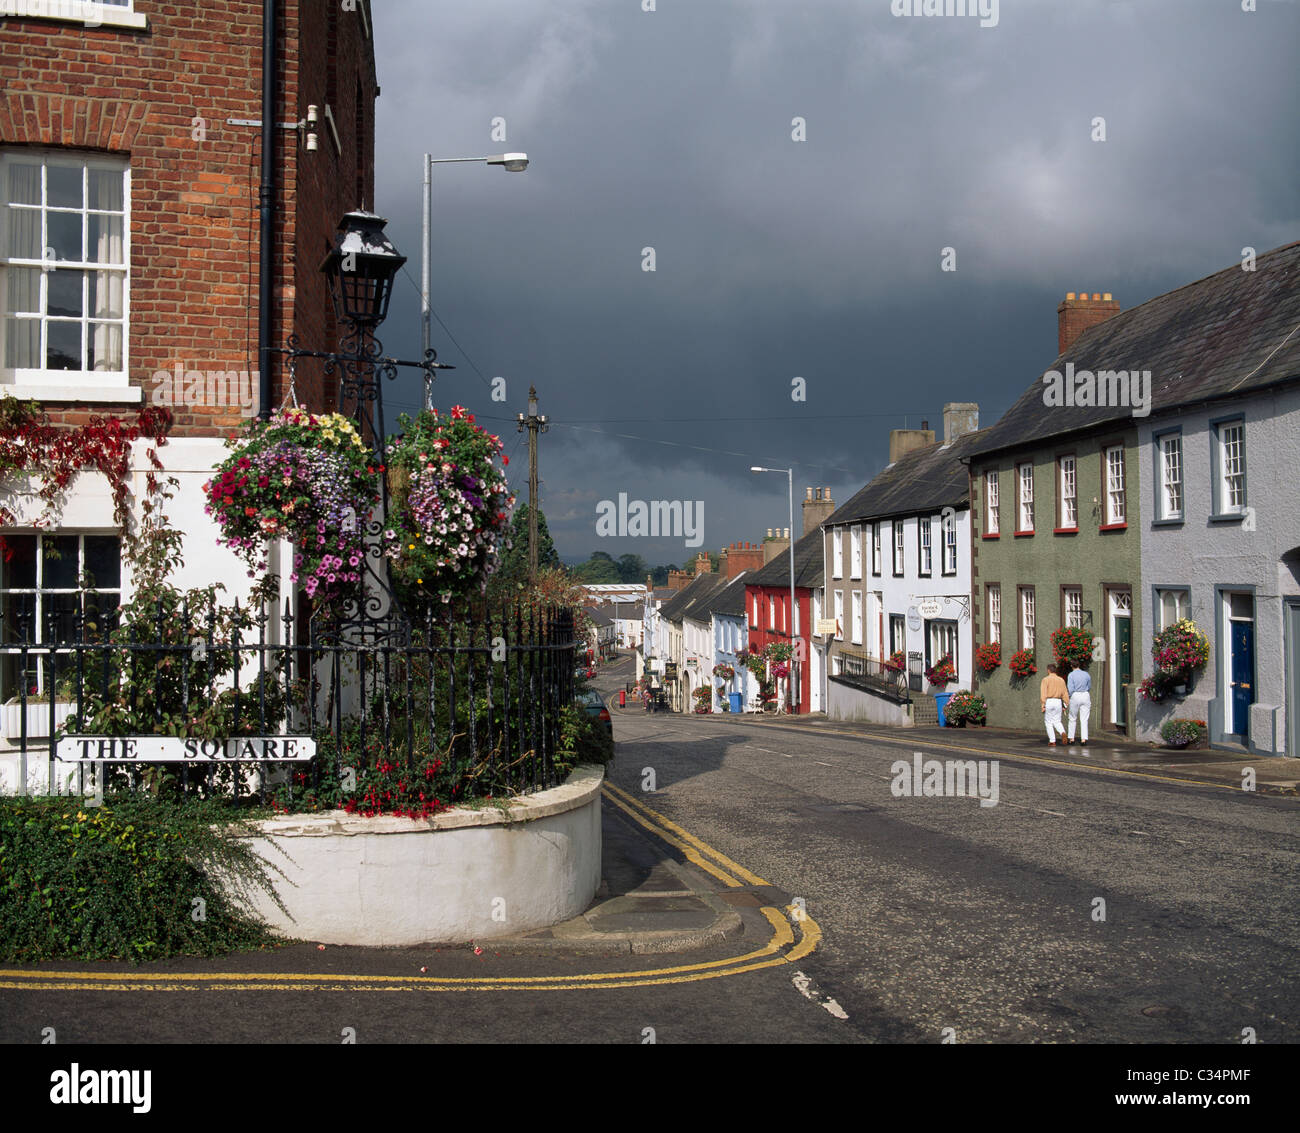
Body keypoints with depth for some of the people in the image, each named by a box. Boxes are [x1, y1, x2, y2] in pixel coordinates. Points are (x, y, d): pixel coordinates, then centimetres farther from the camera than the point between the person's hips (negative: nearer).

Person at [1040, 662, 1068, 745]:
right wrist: (1064, 706, 9)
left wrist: (1043, 705, -12)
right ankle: (1063, 733, -18)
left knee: (1048, 722, 8)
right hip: (1058, 702, 3)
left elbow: (1043, 693, -12)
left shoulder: (1046, 679, -6)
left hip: (1048, 702, -3)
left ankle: (1052, 741, 4)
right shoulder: (1061, 680, 7)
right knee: (1057, 722, 12)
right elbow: (1065, 693, 5)